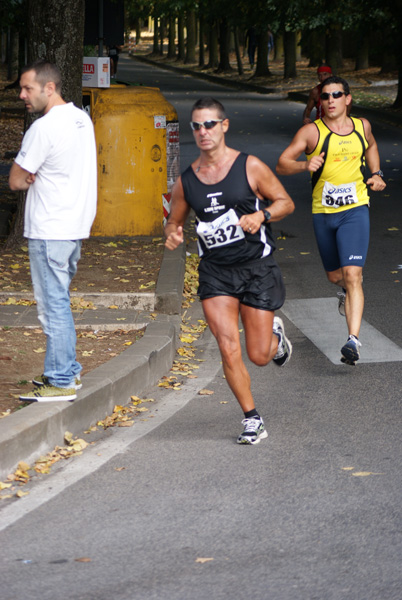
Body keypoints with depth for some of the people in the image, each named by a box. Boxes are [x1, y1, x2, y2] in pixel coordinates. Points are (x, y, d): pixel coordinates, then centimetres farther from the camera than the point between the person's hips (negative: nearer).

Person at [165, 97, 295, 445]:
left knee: (259, 356, 2)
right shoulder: (187, 181, 4)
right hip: (215, 271, 2)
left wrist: (261, 215, -19)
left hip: (257, 267, -2)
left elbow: (286, 203, 1)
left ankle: (275, 335, 40)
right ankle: (252, 420, 0)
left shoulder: (250, 167, -5)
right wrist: (173, 234, -7)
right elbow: (174, 221, 17)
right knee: (228, 348, -13)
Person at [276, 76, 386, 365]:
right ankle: (349, 290, 55)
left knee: (352, 274, -16)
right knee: (335, 276, 17)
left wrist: (376, 174, 11)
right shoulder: (312, 131, -7)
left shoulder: (362, 126, 3)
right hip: (323, 213, 1)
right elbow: (281, 164, -13)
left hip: (355, 211, -1)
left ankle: (354, 339, -21)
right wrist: (305, 165, -32)